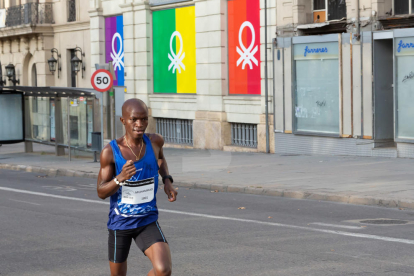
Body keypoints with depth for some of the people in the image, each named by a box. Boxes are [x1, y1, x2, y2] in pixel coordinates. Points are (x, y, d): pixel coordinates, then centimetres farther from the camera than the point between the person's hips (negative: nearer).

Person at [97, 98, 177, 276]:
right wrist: (120, 178, -30)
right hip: (119, 223, -1)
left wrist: (167, 180, 3)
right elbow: (101, 193, -11)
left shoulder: (154, 141, -7)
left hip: (148, 222, 1)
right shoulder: (110, 151, -16)